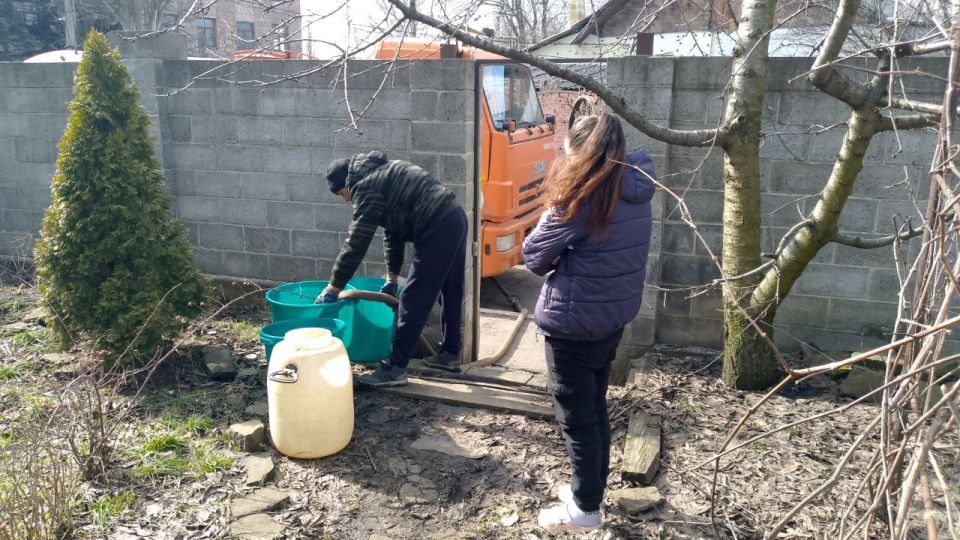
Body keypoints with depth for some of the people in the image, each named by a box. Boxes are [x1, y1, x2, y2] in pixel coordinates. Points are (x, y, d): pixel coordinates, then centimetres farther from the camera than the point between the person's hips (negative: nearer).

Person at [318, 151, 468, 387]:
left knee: (413, 300, -4)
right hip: (455, 217, 10)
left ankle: (395, 369, 3)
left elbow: (356, 244, -10)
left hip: (438, 228, -10)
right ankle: (451, 354, 34)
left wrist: (332, 289, -2)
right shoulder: (380, 173, 23)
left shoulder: (365, 187, -6)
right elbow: (393, 232, 26)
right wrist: (392, 279, 27)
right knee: (451, 294, 20)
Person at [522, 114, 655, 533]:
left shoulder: (583, 199, -20)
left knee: (576, 418, 7)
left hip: (574, 324, -8)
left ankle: (586, 509, 22)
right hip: (613, 318, 8)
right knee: (595, 408, 22)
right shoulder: (635, 193, 3)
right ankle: (594, 487, 38)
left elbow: (533, 255, -12)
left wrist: (556, 260, 6)